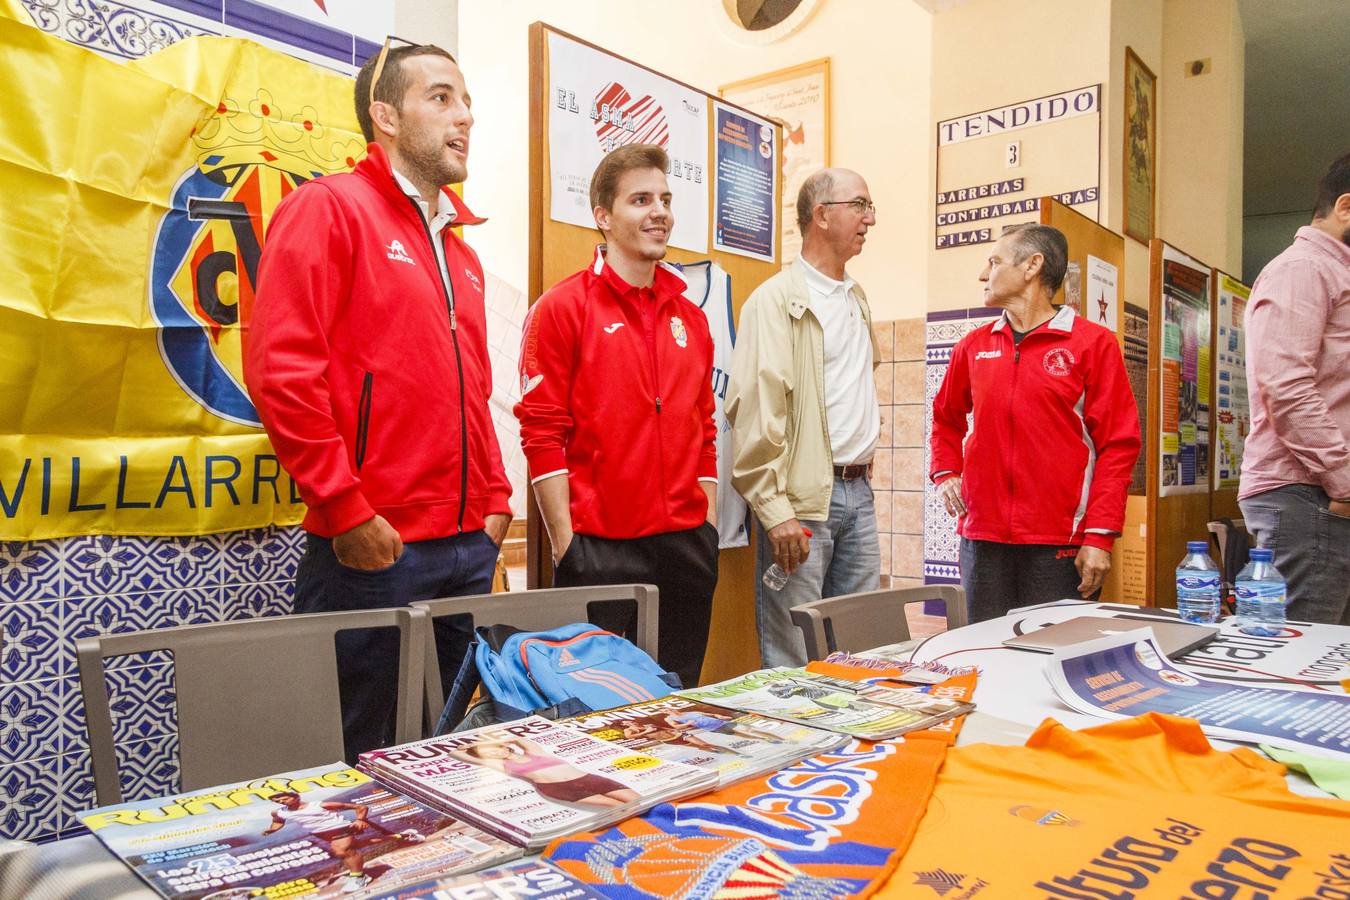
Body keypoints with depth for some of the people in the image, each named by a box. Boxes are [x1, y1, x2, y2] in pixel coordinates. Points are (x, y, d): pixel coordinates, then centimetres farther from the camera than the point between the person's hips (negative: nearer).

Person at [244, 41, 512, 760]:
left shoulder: (459, 249, 19)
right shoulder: (329, 207, -4)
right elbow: (280, 369, -15)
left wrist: (495, 499, 11)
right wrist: (347, 513, -17)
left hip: (470, 548, 8)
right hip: (374, 548, -7)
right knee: (357, 760, 6)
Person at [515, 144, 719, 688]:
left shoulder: (689, 317, 14)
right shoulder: (563, 307, -4)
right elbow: (542, 433, -8)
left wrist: (708, 525, 11)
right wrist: (566, 542, -12)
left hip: (686, 546, 6)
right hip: (602, 549, -5)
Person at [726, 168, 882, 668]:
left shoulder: (857, 297, 17)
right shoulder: (777, 300, -9)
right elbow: (755, 409, -17)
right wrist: (774, 509, -21)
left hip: (857, 491, 8)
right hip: (803, 496, -8)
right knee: (793, 661, -1)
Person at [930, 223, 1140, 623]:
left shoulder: (1093, 343, -1)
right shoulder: (974, 346, 11)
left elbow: (1117, 445, -5)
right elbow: (946, 417, 26)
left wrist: (1100, 536, -11)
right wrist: (945, 473, 9)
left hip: (1060, 544, -4)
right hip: (982, 537, 4)